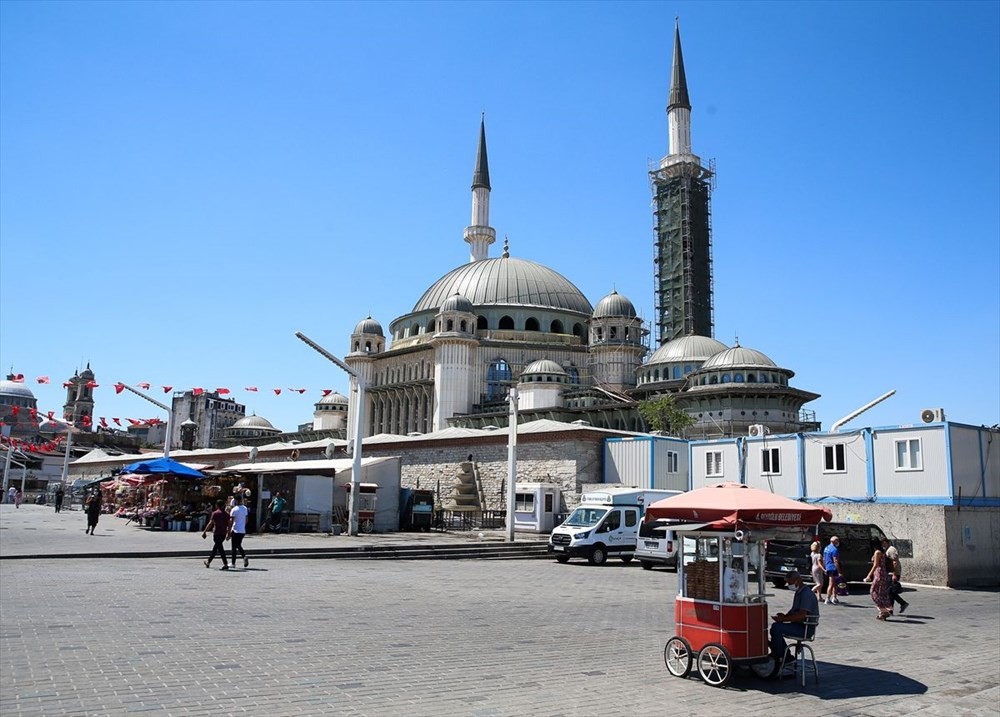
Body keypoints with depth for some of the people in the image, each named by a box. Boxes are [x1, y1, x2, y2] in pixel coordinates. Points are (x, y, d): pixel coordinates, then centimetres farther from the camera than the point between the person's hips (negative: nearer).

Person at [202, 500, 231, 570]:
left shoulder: (215, 513, -7)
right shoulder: (226, 514, 6)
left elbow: (210, 523, -11)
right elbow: (229, 524, 3)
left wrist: (204, 532, -6)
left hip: (216, 533, -5)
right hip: (223, 533, 5)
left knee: (220, 548, -5)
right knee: (215, 547, 20)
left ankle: (225, 564, -12)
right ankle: (208, 562, 33)